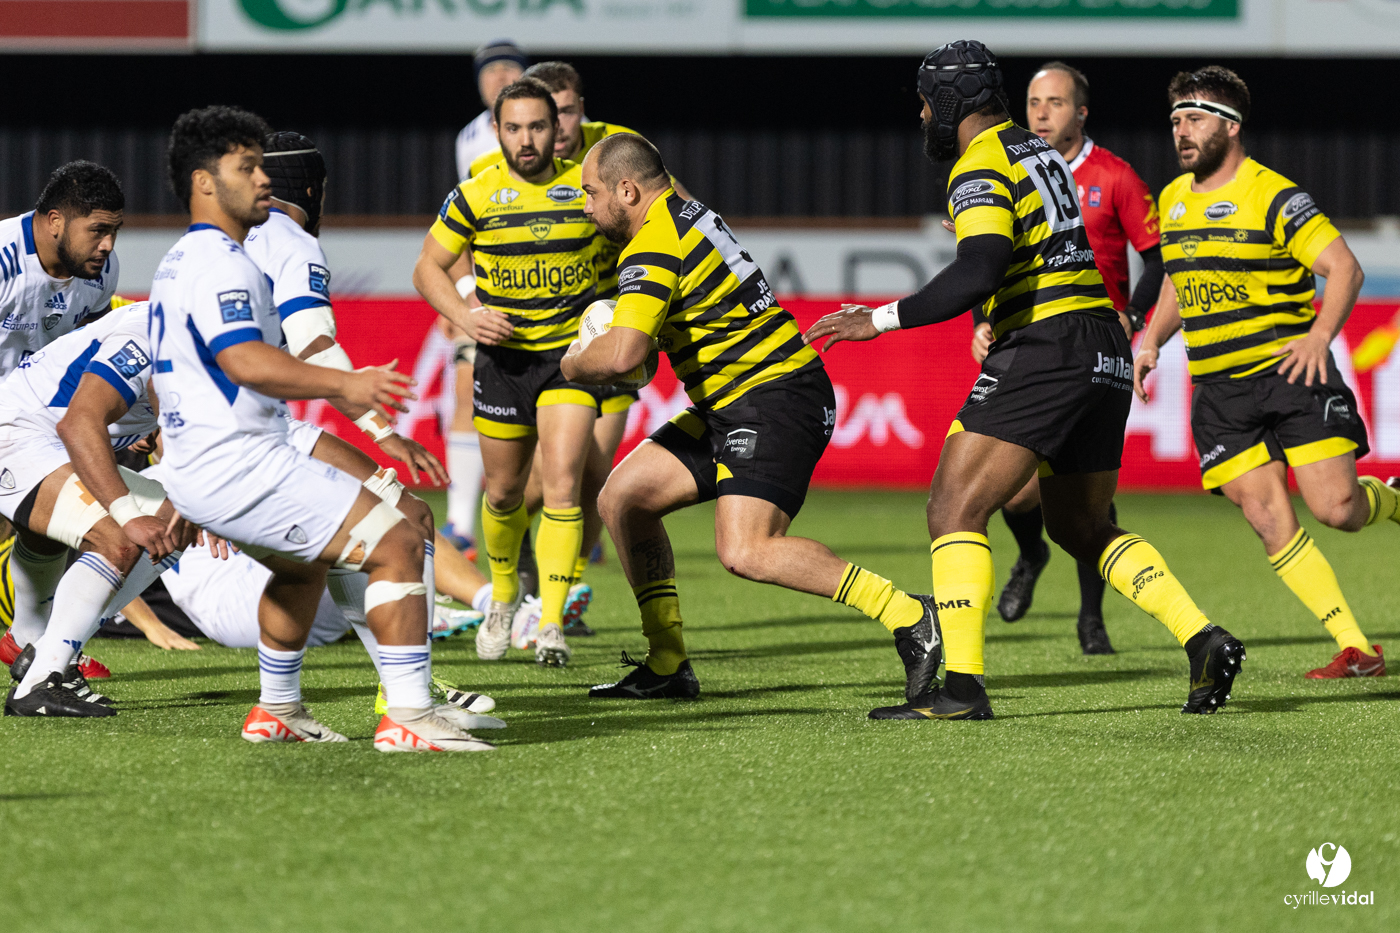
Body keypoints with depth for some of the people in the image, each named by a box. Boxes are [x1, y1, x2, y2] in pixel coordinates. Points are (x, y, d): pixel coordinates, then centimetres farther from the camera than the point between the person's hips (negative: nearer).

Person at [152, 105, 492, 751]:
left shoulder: (176, 264, 20)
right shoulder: (221, 264, -14)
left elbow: (164, 376, 29)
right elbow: (246, 361, -30)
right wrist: (344, 385, -36)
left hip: (193, 472, 11)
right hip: (240, 464, -11)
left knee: (304, 565, 34)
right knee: (397, 544, -12)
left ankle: (278, 711, 37)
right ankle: (409, 716, -18)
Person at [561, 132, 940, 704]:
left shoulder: (653, 248, -17)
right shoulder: (683, 212, 14)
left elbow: (621, 356, -29)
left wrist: (572, 364, -7)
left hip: (775, 400, -11)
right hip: (729, 409, 11)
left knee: (745, 553, -23)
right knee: (622, 498, 9)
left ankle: (907, 618, -20)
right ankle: (668, 666, 13)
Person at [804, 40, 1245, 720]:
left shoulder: (981, 169, -8)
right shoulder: (1040, 152, 20)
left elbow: (978, 275, -22)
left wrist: (883, 319, -19)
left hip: (1044, 346, -9)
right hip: (1105, 352, 9)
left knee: (955, 510, -8)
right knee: (1081, 528, 19)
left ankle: (962, 687, -17)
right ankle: (1204, 641, 6)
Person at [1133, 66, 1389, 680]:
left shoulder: (1273, 197, -10)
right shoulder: (1173, 200, 12)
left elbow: (1345, 267, -15)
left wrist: (1320, 334, -28)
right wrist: (1152, 341, 13)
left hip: (1291, 373, -5)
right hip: (1218, 392, 5)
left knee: (1335, 508, -14)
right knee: (1269, 520, -8)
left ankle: (1390, 502, 24)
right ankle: (1357, 650, -4)